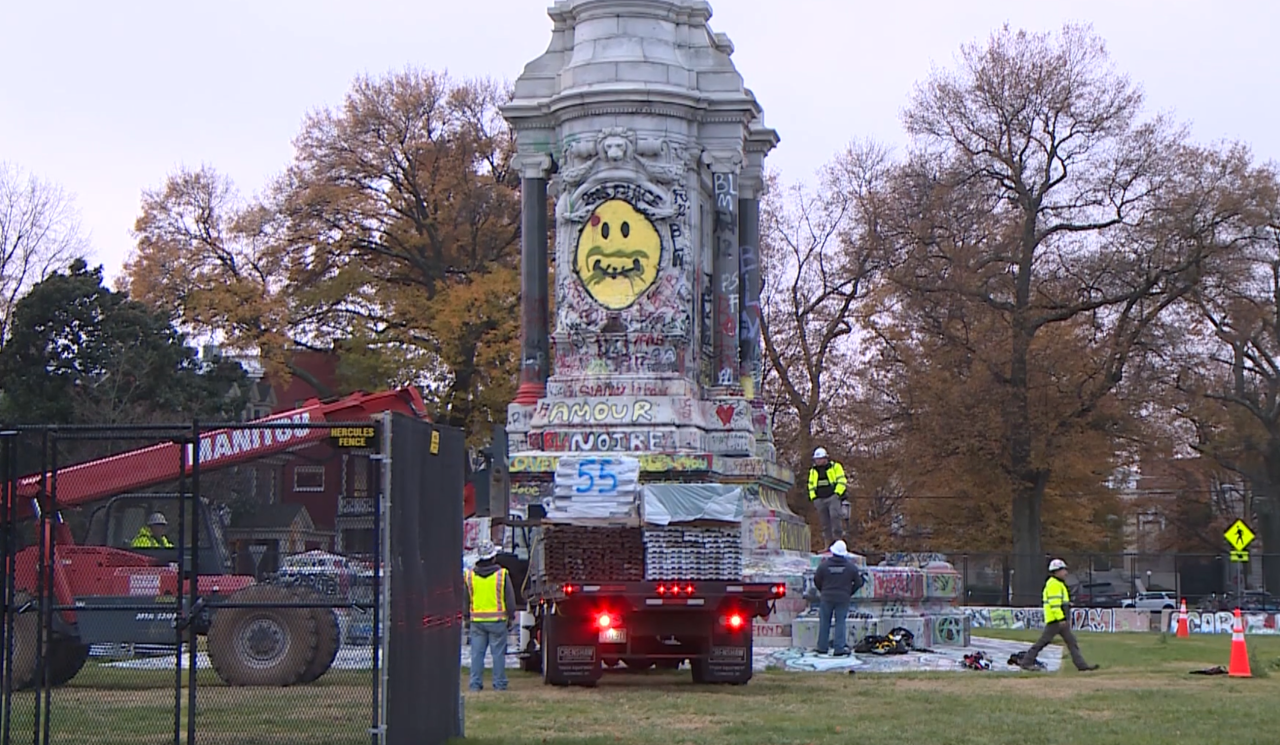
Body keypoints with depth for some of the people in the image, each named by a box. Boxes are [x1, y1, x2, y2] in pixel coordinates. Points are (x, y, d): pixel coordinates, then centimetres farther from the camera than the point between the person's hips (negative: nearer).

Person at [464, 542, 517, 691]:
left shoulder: (469, 575, 4)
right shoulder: (502, 575, -5)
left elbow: (464, 600, 11)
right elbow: (510, 598, -1)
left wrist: (466, 617, 20)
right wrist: (511, 617, 9)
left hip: (477, 620, 3)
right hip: (497, 620, -3)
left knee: (477, 653, 6)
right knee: (498, 653, 2)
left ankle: (475, 684, 7)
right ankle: (499, 684, 4)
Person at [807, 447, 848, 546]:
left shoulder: (835, 466, 3)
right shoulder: (813, 471, 17)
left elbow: (841, 481, -2)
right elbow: (811, 485, 21)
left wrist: (837, 494, -13)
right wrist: (813, 498, 9)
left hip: (833, 497, -5)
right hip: (820, 500, 5)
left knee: (835, 516, -21)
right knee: (825, 523, 2)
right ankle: (828, 545, 3)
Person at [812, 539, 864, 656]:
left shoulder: (824, 565, -6)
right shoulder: (850, 566, -5)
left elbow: (816, 580, 3)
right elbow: (858, 582, 3)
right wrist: (849, 592, 16)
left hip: (827, 598, 0)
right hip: (843, 599, 0)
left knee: (824, 622, 10)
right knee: (840, 622, 3)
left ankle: (822, 647, 14)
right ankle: (839, 649, -1)